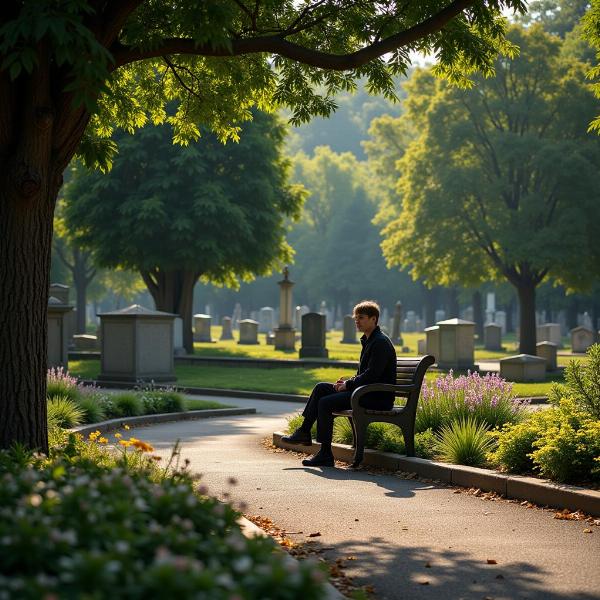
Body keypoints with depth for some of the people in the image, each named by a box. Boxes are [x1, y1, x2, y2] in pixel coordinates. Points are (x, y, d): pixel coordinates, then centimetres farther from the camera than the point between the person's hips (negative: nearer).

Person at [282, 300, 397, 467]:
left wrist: (348, 385, -13)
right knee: (320, 388, 8)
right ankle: (304, 431, 7)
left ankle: (325, 454, -16)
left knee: (325, 403, -20)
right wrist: (347, 382, 6)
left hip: (378, 397, -10)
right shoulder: (368, 341, 18)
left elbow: (371, 375, -22)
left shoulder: (381, 342, -14)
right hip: (366, 391, 10)